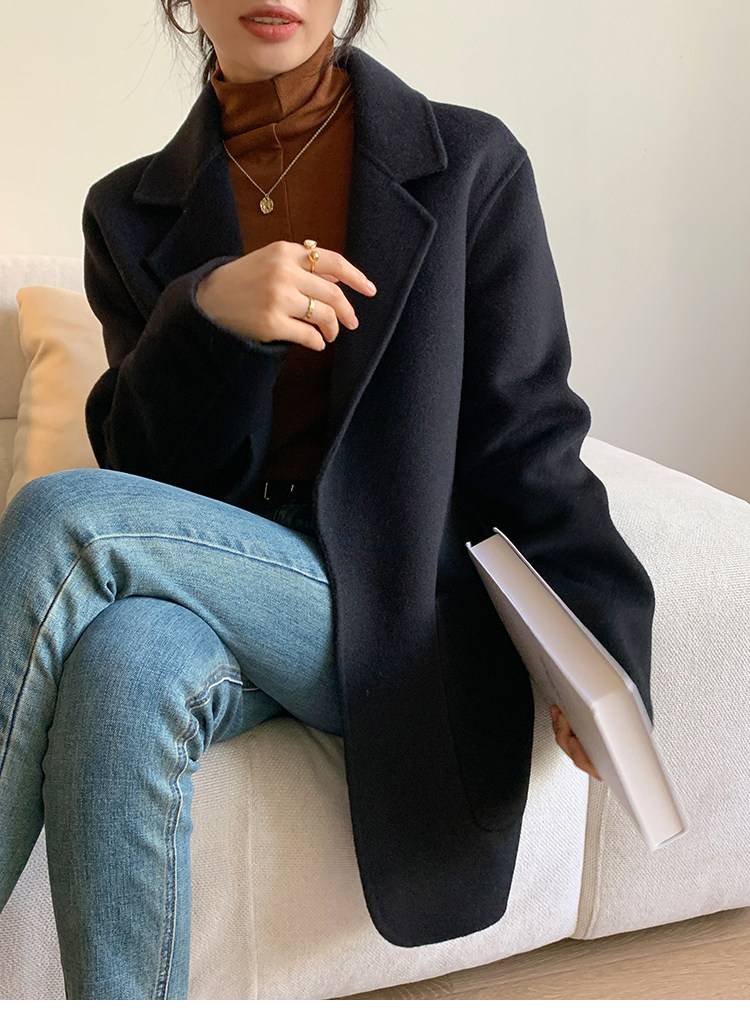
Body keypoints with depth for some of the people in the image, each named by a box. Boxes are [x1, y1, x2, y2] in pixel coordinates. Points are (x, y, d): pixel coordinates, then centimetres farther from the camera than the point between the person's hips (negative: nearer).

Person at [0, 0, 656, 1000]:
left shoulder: (469, 164, 1)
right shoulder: (129, 211, 9)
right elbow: (148, 472, 2)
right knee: (122, 664, -33)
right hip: (220, 593, 3)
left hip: (396, 612, -2)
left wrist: (598, 641, -14)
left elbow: (522, 432, 0)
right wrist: (208, 315, -17)